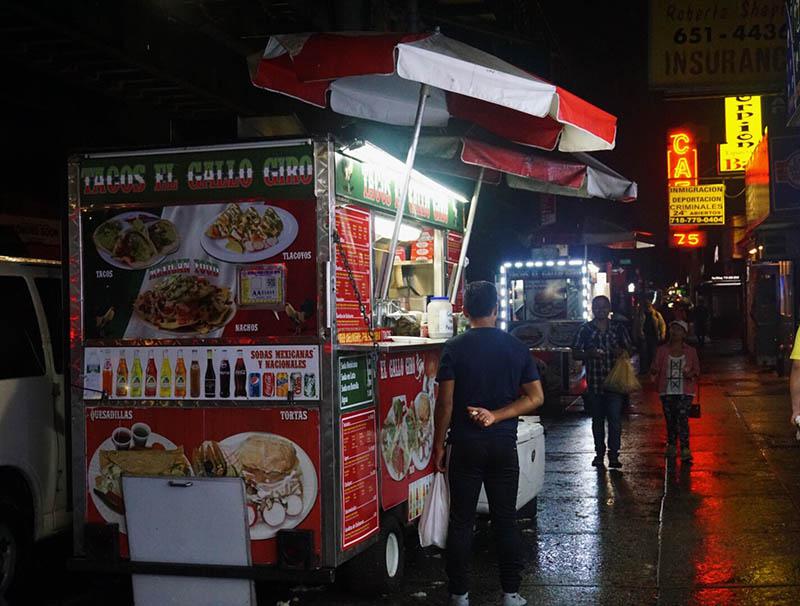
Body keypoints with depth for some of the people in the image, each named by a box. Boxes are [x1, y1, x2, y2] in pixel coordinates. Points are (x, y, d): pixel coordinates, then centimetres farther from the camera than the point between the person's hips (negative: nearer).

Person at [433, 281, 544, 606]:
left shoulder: (454, 348, -8)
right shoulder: (517, 347, 1)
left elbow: (445, 402, -9)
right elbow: (535, 397, -2)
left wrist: (439, 445, -1)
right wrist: (496, 416, -6)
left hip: (465, 445, -2)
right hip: (504, 445, 2)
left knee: (461, 521, 6)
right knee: (506, 520, 9)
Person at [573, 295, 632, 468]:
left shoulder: (618, 328, 7)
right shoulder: (585, 329, 4)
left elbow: (629, 349, 13)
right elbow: (575, 353, 4)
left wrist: (621, 352, -10)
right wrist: (589, 354, -16)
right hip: (594, 382, 1)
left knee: (615, 418, -8)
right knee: (597, 419, 10)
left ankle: (613, 455, -2)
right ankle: (599, 454, 19)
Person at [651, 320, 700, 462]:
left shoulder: (691, 351, 3)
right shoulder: (662, 350, 4)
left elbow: (697, 369, 9)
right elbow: (655, 368, 1)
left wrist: (691, 373, -13)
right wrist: (654, 370, -23)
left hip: (684, 391, -2)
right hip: (667, 391, 2)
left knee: (682, 419, -13)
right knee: (670, 420, 9)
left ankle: (685, 450, -12)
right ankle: (671, 446, 24)